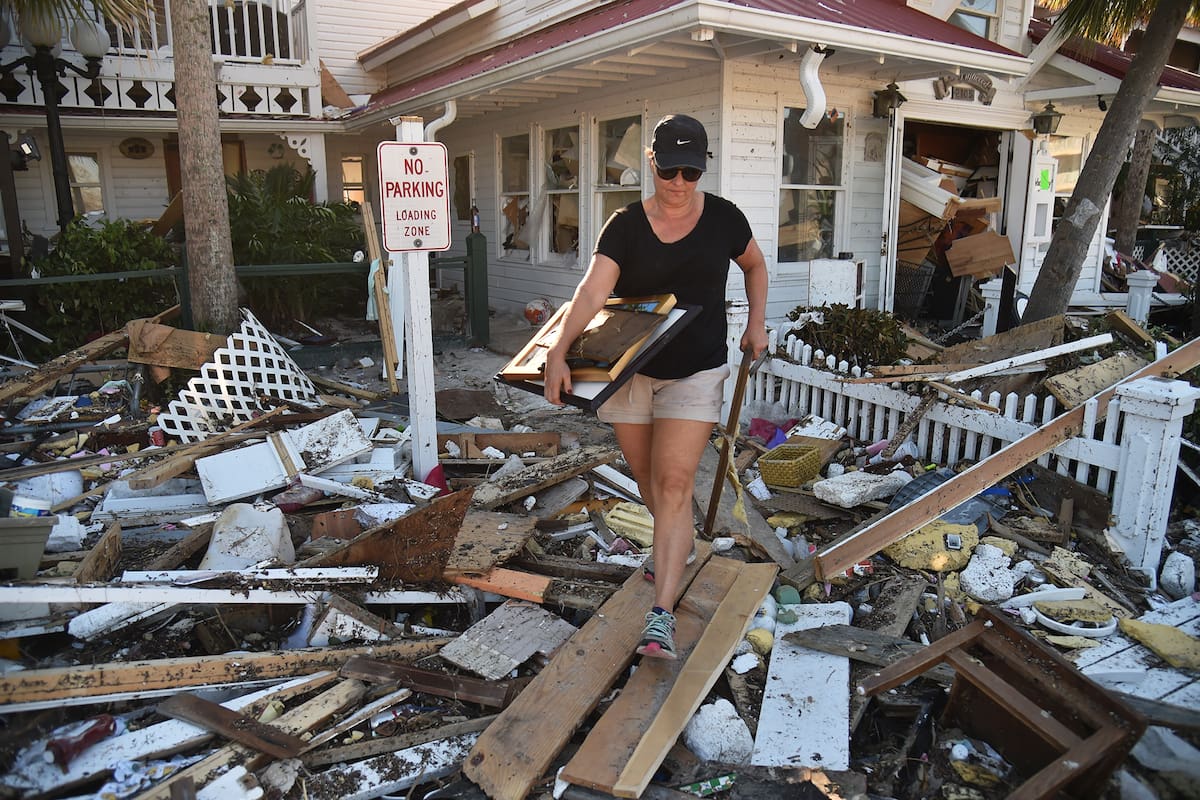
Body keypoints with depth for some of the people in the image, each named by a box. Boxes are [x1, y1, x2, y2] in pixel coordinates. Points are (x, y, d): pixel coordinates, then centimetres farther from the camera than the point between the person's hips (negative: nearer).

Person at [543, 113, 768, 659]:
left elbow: (754, 265, 18)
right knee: (646, 477, 16)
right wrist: (558, 352, -34)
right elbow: (592, 292, -20)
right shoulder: (626, 226, -7)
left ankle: (661, 614, -11)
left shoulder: (722, 218, -3)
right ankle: (681, 546, 48)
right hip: (629, 371, 2)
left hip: (695, 374, -2)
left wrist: (757, 322, 5)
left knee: (674, 484, -12)